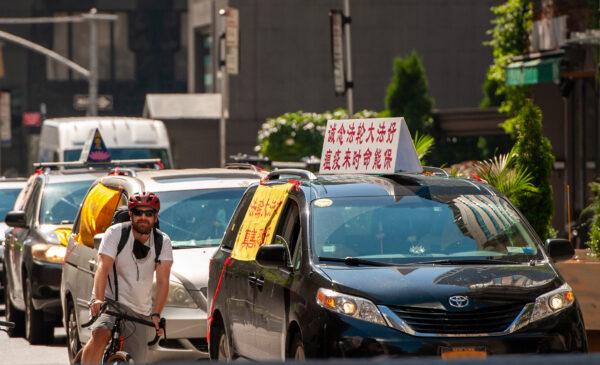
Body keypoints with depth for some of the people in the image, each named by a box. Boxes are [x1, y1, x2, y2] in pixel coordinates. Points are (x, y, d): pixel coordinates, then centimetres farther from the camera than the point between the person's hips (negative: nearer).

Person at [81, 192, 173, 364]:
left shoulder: (162, 242, -2)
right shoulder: (116, 233, -9)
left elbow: (162, 282, -11)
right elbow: (103, 267, -22)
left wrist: (155, 314, -26)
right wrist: (98, 299, -39)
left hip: (140, 312, 4)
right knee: (100, 334, -33)